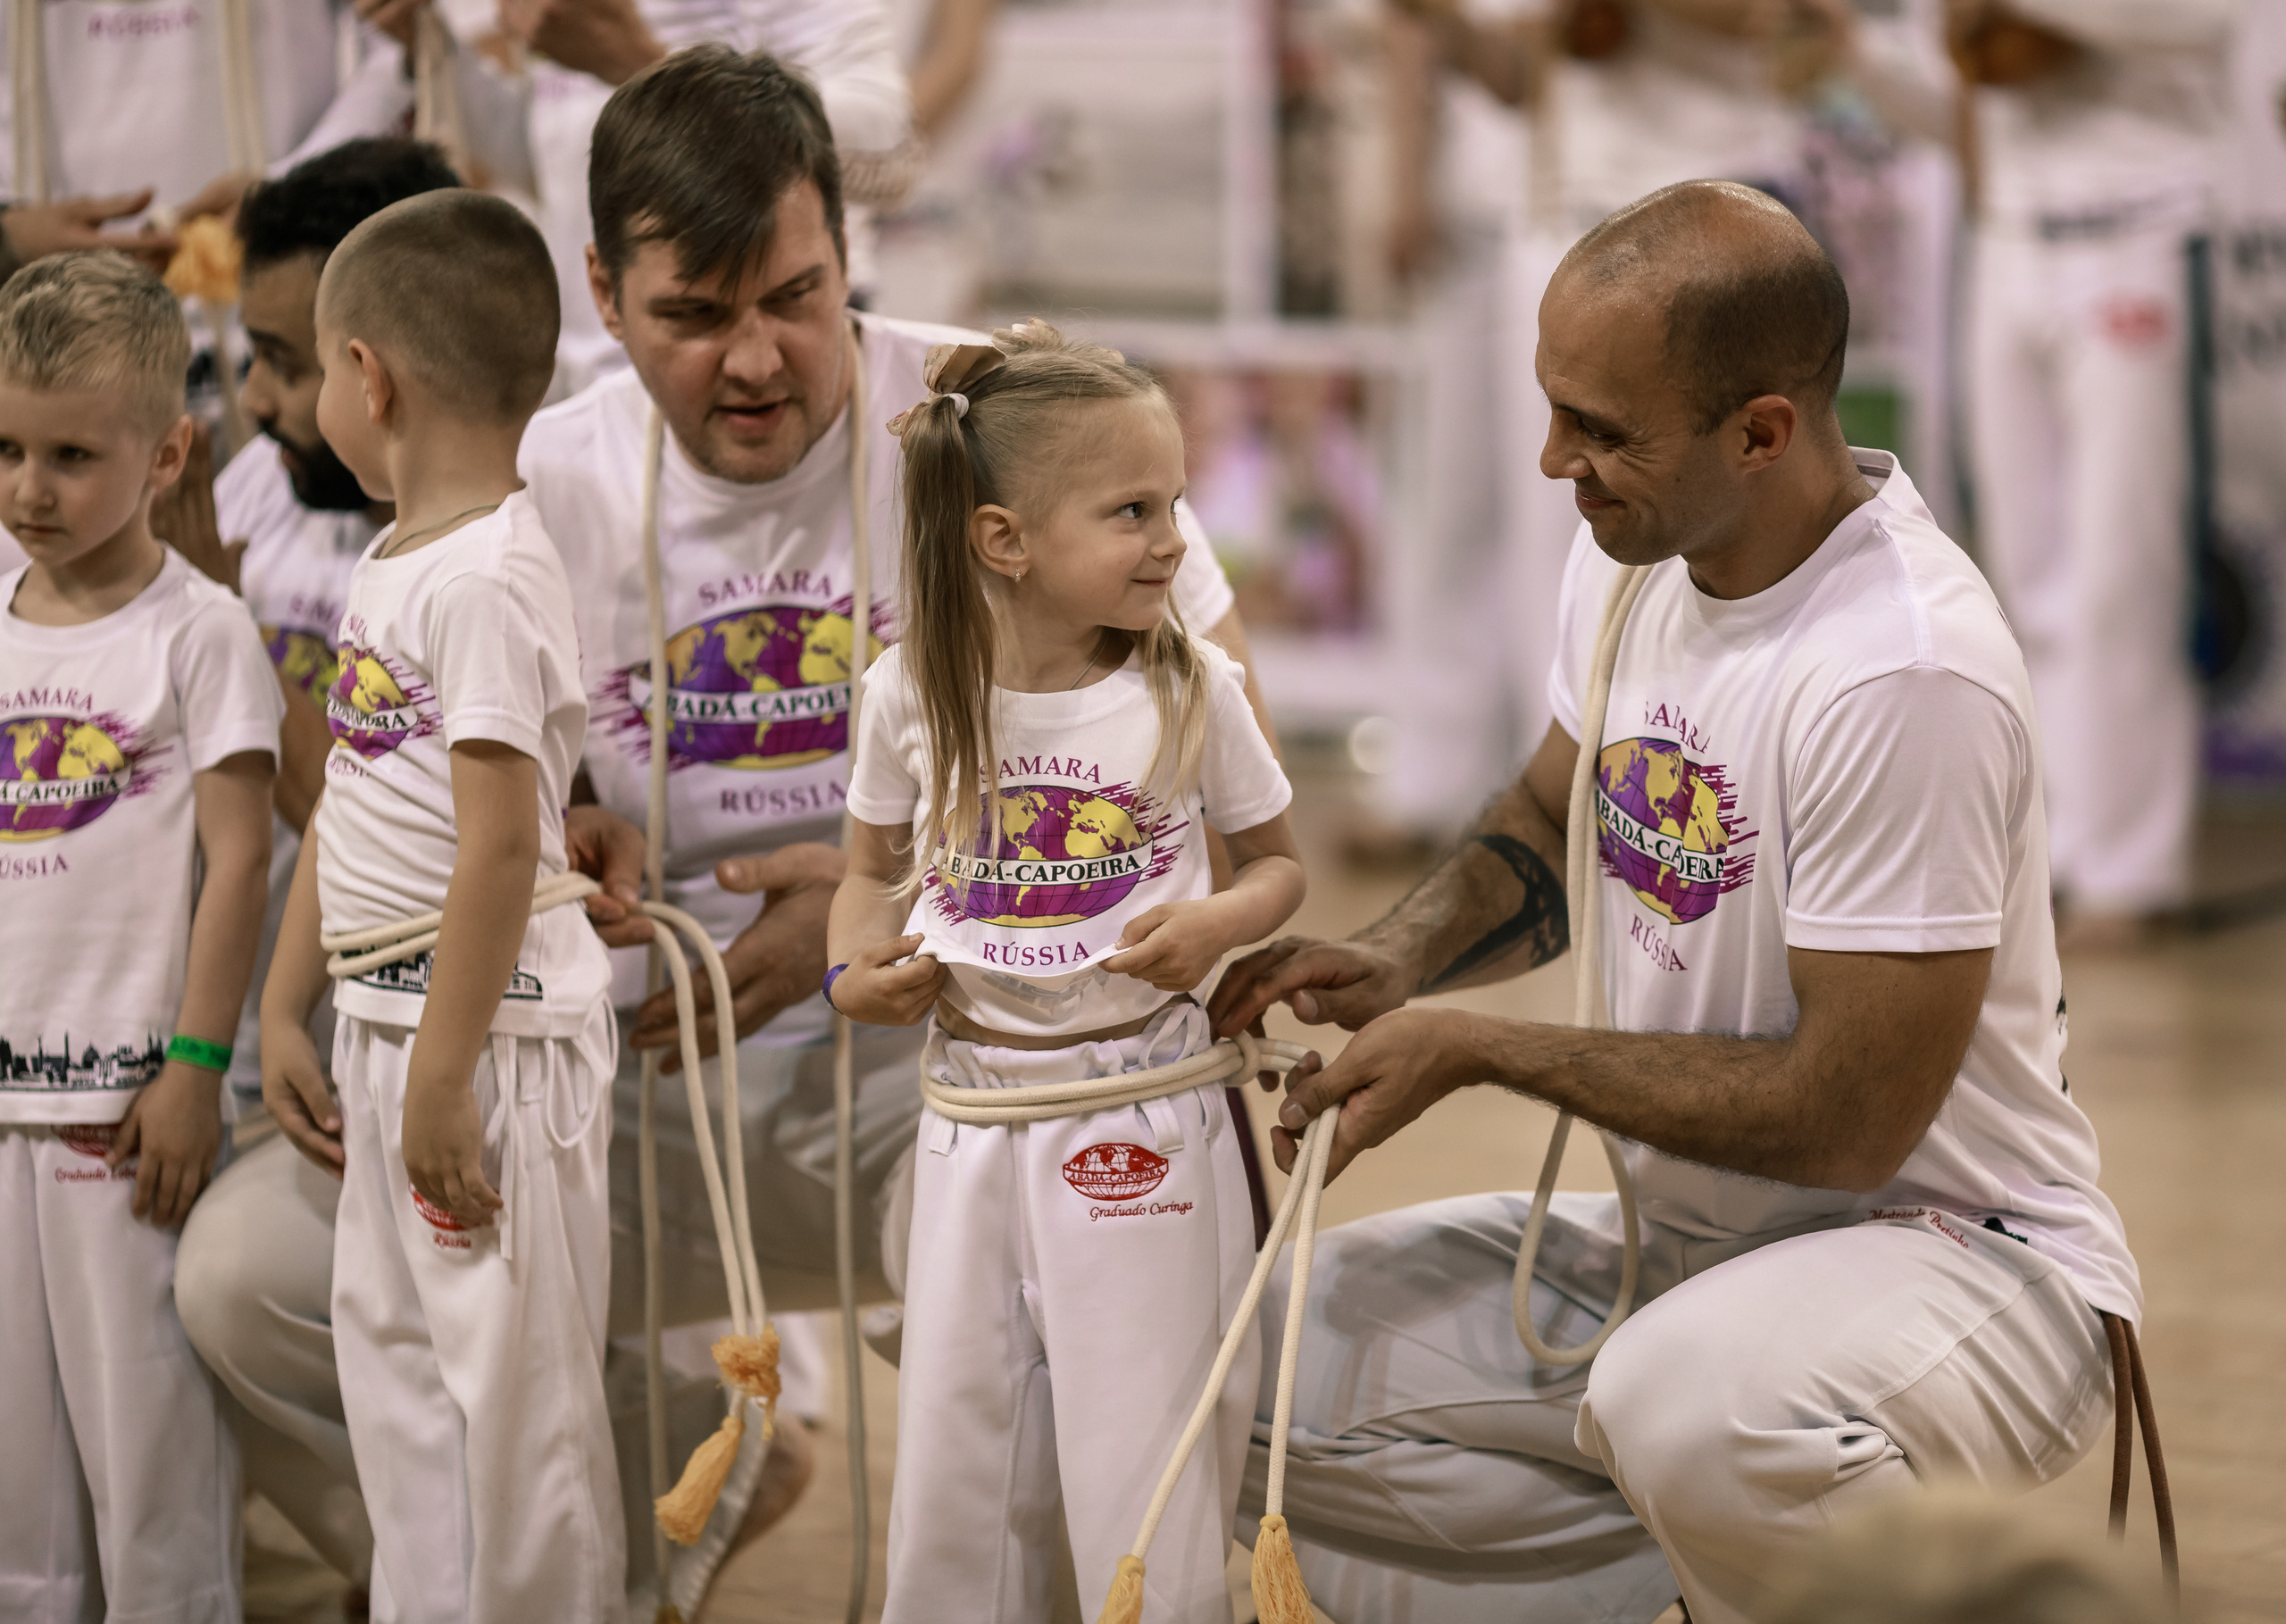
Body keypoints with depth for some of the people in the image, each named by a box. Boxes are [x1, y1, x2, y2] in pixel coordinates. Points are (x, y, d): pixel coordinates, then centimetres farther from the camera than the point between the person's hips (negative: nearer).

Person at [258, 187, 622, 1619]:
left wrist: (442, 1077, -23)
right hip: (388, 1020, 10)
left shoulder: (487, 575, -18)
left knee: (509, 1368, -1)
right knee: (391, 1343, 16)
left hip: (488, 1022, -10)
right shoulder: (393, 566, 12)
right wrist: (288, 1006, 17)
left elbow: (502, 843, -23)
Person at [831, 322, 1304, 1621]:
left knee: (1145, 1459, 2)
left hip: (1146, 1116, -2)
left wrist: (1221, 923, -16)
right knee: (955, 1452, 12)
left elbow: (1281, 860, 5)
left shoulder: (1194, 690, -7)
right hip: (974, 1114, 2)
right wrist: (855, 973, -6)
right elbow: (876, 870, 12)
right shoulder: (914, 697, -3)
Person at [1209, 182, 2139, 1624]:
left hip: (1960, 1250, -8)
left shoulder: (1903, 674, -27)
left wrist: (1479, 1047, -17)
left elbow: (1847, 1119, -24)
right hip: (1680, 1236, 8)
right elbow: (1548, 826, 19)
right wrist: (1399, 960, -3)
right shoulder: (1633, 552, 1)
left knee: (1683, 1409, -40)